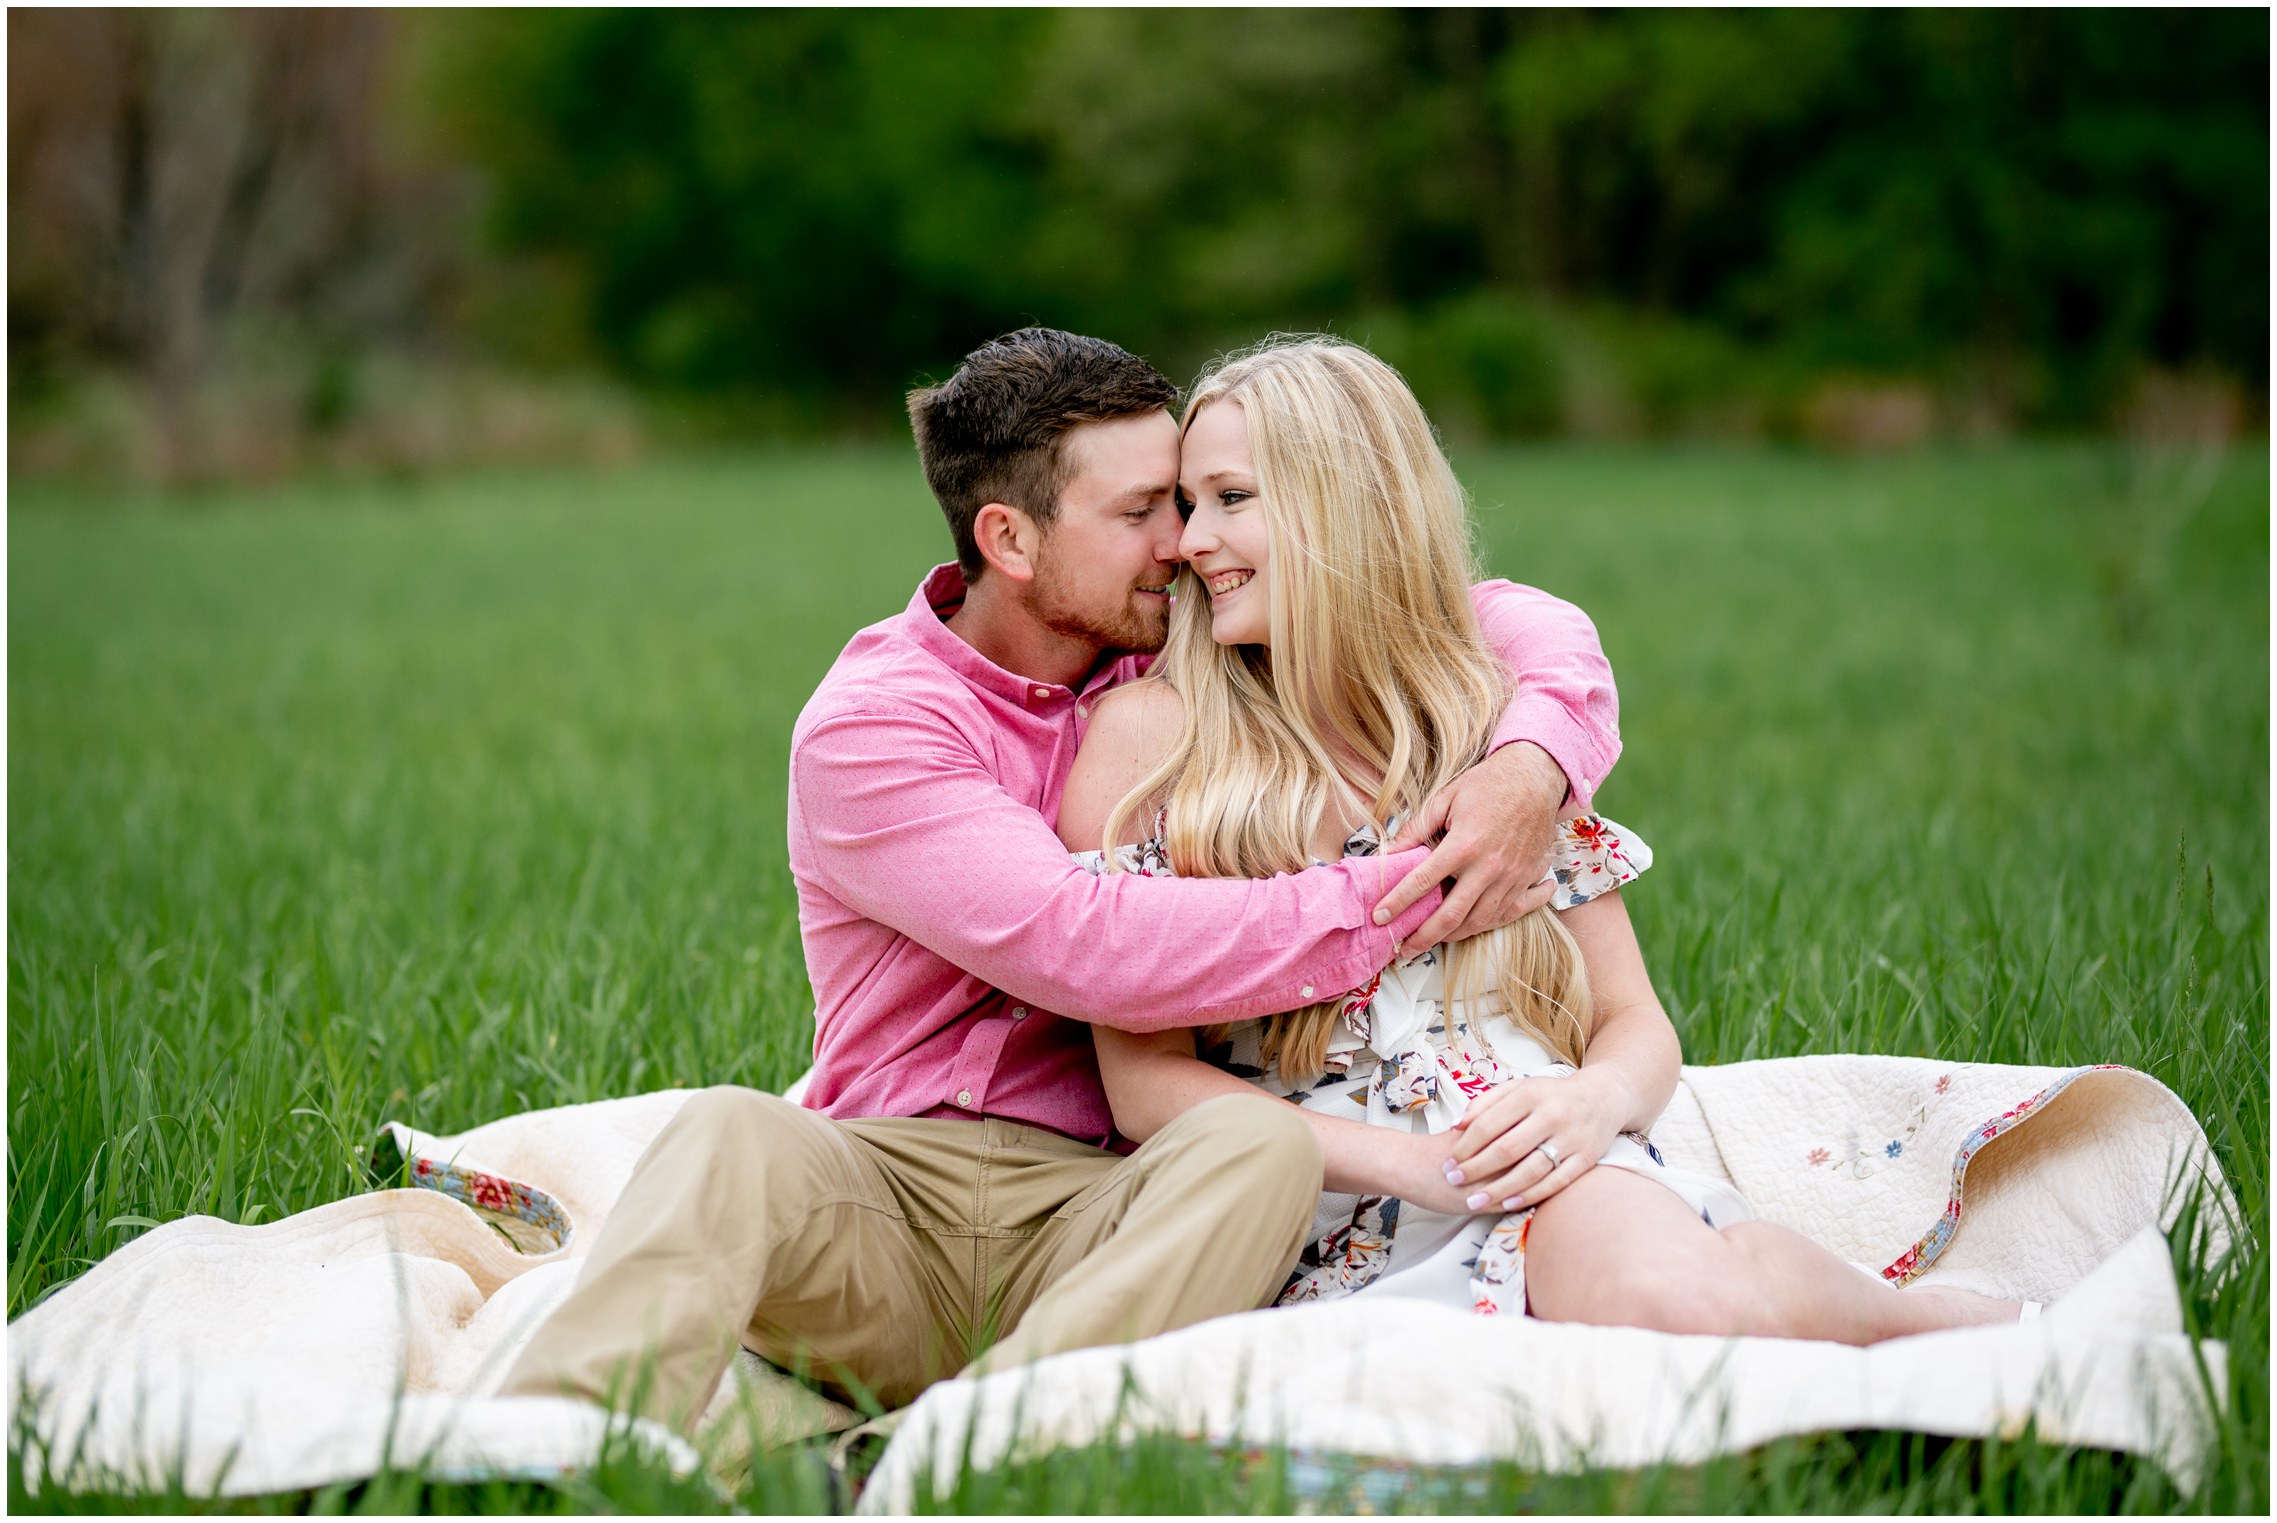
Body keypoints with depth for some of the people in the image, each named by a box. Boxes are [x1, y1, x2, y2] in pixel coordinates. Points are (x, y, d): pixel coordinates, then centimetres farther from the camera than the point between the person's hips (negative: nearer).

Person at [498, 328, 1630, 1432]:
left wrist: (1529, 769, -13)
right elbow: (1092, 949, -19)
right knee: (730, 1135, -34)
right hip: (884, 1189, -2)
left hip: (1094, 1213, 3)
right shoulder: (867, 724, -5)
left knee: (1263, 1143, -31)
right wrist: (1405, 900, -17)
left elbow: (1511, 621, 12)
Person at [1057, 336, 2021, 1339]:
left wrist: (1593, 1099, -10)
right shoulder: (1149, 736, 6)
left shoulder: (1494, 716, 16)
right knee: (1685, 1308, -36)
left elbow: (1636, 1022, 16)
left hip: (1546, 1179, 3)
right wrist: (1405, 1158, -14)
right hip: (1333, 1234, -3)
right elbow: (1146, 1082, 0)